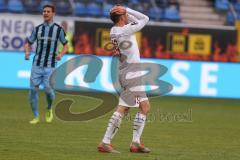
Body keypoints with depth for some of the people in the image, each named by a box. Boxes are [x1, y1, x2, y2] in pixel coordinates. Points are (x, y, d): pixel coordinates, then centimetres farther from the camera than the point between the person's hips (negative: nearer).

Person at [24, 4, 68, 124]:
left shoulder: (58, 29, 2)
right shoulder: (37, 29, 8)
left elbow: (65, 45, 12)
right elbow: (28, 43, 16)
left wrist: (61, 54, -7)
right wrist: (27, 52, -5)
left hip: (50, 66, -2)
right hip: (37, 64, 2)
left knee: (48, 89, -14)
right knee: (33, 89, -4)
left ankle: (49, 109, 17)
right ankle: (36, 116, 11)